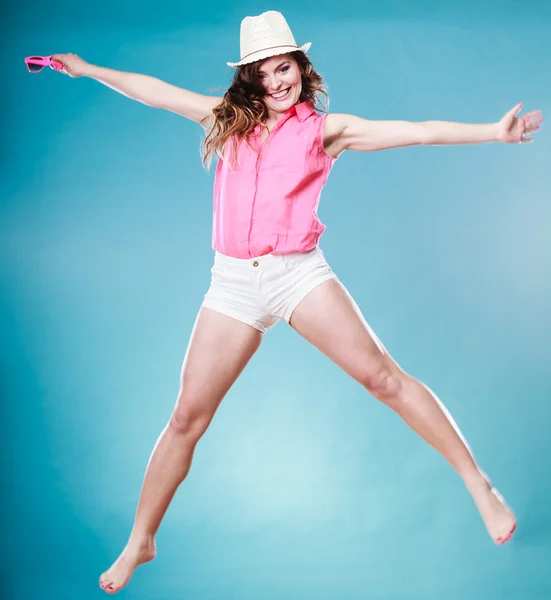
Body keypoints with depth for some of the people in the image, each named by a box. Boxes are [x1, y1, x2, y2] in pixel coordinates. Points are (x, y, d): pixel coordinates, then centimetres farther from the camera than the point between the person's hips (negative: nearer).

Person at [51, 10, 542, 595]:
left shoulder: (325, 128, 4)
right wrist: (89, 69, 24)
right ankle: (140, 541, 17)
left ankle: (479, 485, 3)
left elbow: (417, 131, -4)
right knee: (186, 417, 3)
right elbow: (156, 91, 21)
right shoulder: (231, 118, 13)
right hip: (233, 283, 2)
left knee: (384, 377, -10)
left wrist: (492, 132, -12)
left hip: (298, 272, -2)